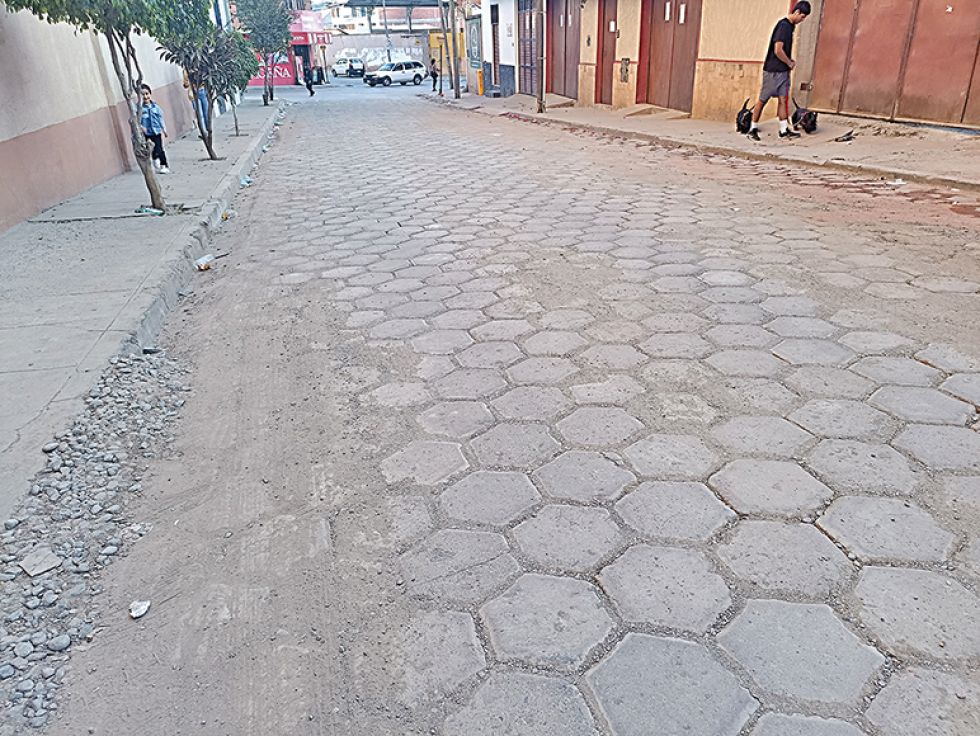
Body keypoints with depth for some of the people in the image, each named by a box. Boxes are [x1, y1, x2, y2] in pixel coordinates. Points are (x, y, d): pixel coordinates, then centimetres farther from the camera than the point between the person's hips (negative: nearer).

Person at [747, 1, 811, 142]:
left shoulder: (790, 26, 12)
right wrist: (790, 63, -9)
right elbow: (778, 50, -22)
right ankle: (753, 129, 8)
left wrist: (790, 61, 6)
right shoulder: (783, 25, -16)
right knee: (763, 100, 0)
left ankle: (784, 130, 7)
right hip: (773, 71, -9)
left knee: (783, 99, 6)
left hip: (783, 71, 9)